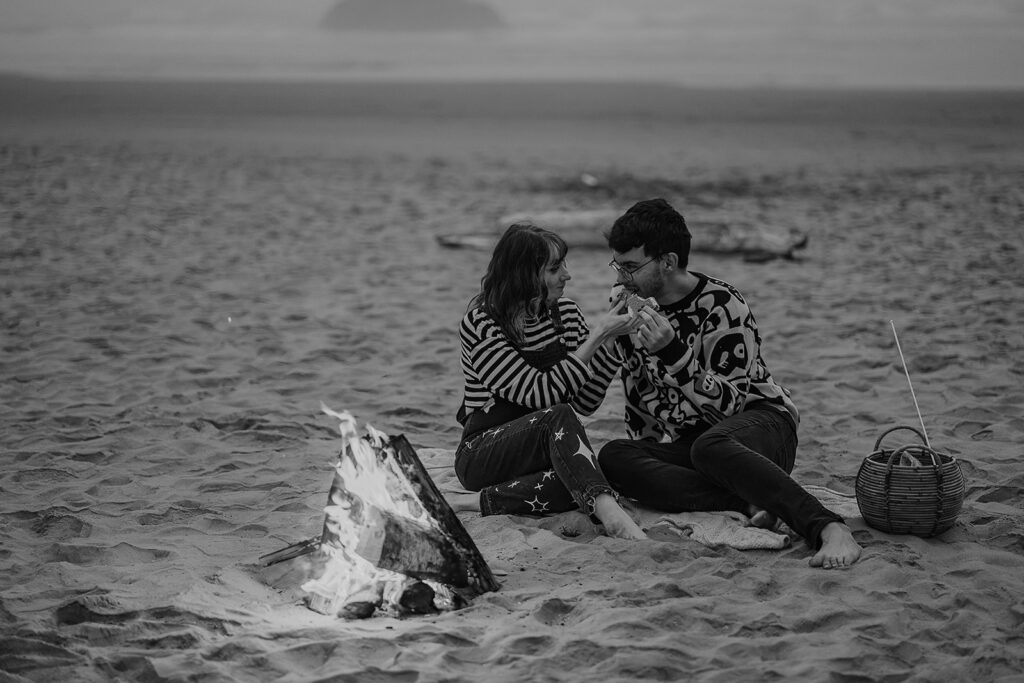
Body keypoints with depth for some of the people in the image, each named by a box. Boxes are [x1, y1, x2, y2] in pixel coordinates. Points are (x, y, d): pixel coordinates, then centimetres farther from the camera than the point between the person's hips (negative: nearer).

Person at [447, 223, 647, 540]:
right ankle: (610, 514, -56)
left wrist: (610, 340, -8)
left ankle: (479, 502, -29)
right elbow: (542, 395, -22)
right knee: (558, 417, -37)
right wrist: (597, 335, -21)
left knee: (578, 478, -33)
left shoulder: (565, 312, 6)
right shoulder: (480, 324, -13)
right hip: (482, 453, -5)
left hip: (547, 444, 5)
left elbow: (586, 401, 4)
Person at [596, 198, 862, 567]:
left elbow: (730, 404, -20)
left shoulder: (722, 305, -13)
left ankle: (830, 529, -51)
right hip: (686, 441, 6)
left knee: (710, 446, -42)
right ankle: (749, 504, -34)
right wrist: (647, 464, 13)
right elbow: (640, 396, 18)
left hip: (761, 422, -6)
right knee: (612, 457, -24)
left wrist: (674, 353, -31)